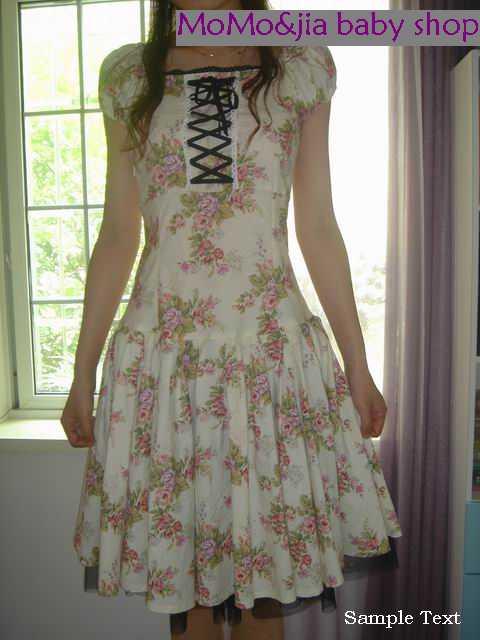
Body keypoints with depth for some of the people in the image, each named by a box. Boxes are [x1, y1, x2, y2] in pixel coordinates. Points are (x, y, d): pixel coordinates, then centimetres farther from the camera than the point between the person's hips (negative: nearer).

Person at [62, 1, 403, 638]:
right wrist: (83, 374, 8)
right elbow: (117, 238, 9)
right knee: (181, 576, 12)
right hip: (161, 354, 1)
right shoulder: (127, 74, 10)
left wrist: (357, 365, 6)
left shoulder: (304, 65, 9)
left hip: (275, 348, 0)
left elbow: (318, 230, 7)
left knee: (265, 584, 11)